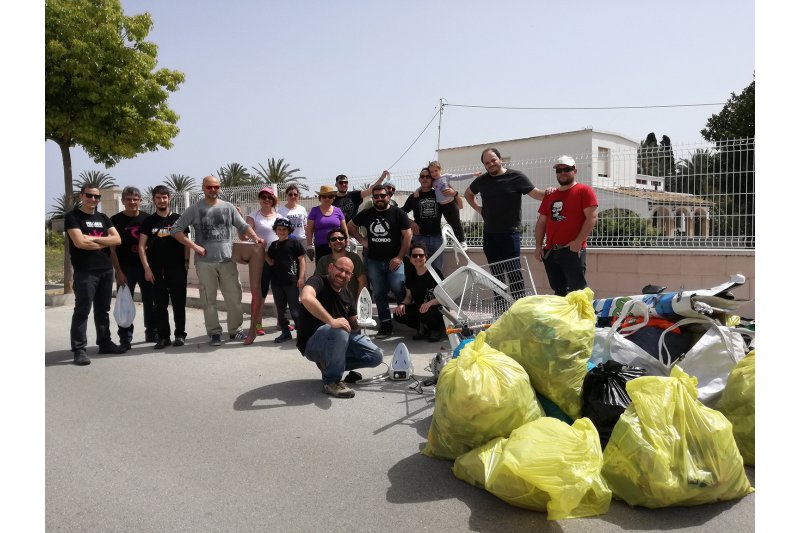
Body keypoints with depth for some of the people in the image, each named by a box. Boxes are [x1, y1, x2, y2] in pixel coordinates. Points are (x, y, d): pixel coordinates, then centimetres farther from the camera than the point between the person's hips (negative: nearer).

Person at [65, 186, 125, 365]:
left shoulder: (103, 218, 15)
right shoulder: (72, 217, -3)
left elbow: (117, 239, 2)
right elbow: (79, 243, -17)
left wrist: (94, 238, -11)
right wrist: (105, 243, -4)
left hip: (106, 270, 6)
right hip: (85, 272, -6)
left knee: (103, 309, 13)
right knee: (82, 311, -5)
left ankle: (105, 343, 22)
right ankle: (79, 350, -3)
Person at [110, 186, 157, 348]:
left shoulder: (147, 218, 6)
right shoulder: (116, 220, -1)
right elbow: (112, 248, -3)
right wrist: (118, 272, -10)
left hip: (147, 266, 3)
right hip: (126, 268, -2)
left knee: (151, 301, 9)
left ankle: (152, 333, 21)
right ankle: (125, 338, 9)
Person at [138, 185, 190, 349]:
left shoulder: (178, 219, 5)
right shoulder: (148, 221, 7)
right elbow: (142, 246, 3)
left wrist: (186, 261, -5)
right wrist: (147, 268, -5)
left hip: (177, 268, -1)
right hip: (157, 270, 1)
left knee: (179, 302, 2)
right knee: (160, 304, 4)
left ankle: (180, 334, 12)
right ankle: (163, 336, 11)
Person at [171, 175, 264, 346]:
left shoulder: (228, 207, 9)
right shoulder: (194, 209, 2)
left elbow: (243, 226, 11)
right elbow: (176, 229, -1)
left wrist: (255, 238, -8)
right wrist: (194, 246, -10)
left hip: (228, 260, 2)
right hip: (205, 262, -2)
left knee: (234, 296, 5)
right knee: (209, 299, 3)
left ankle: (235, 331, 17)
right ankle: (214, 333, 13)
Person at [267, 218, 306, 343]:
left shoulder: (294, 243, -3)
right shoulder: (273, 245, 13)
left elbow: (301, 260, -4)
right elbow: (271, 263, 13)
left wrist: (301, 277, -11)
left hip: (292, 281, -5)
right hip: (277, 281, 6)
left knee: (294, 308, -2)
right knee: (280, 308, 10)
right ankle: (285, 332, 18)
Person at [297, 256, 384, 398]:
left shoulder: (347, 294, 8)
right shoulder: (318, 281, -15)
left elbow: (353, 325, 13)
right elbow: (306, 297, -39)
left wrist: (359, 322, -8)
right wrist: (331, 321, -43)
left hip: (339, 340, 7)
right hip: (311, 344, -7)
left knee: (376, 356, -6)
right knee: (339, 331, -38)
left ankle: (328, 363, 9)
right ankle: (331, 381, -20)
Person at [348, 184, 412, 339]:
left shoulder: (398, 213, -2)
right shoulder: (366, 214, 9)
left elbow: (407, 235, -5)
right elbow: (350, 226, 23)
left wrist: (400, 257, -11)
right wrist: (361, 240, 9)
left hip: (394, 260, -4)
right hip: (374, 261, 4)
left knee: (399, 290, -18)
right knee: (379, 294, 6)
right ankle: (385, 325, 13)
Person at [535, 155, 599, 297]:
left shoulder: (584, 191, 0)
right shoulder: (550, 196, 18)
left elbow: (592, 217, -9)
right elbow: (541, 222, 18)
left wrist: (578, 241, -16)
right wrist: (538, 245, 7)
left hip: (573, 250, -6)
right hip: (550, 251, 6)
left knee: (577, 289, -8)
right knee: (558, 290, 11)